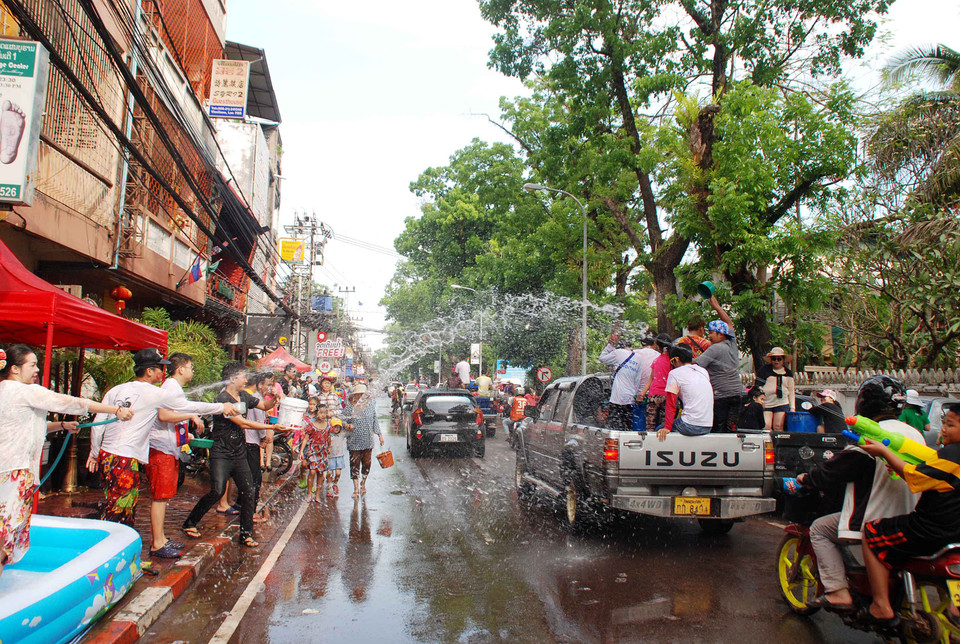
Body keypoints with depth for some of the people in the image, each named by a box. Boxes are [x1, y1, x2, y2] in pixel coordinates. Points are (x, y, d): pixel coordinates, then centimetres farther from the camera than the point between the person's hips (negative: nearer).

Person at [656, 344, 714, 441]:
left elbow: (671, 404, -4)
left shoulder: (675, 373, -1)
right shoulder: (703, 371, 15)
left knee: (659, 430, 12)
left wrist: (667, 428, -3)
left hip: (691, 427, -7)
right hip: (708, 427, 7)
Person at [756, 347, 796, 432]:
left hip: (782, 403, 2)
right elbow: (757, 387, 5)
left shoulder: (788, 373, 14)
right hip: (766, 403, -2)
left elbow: (791, 391, 17)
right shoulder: (764, 370, 4)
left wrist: (792, 407, 10)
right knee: (766, 427, -13)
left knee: (778, 427, -5)